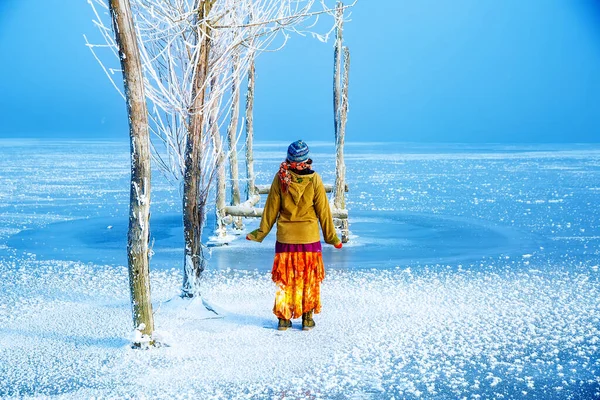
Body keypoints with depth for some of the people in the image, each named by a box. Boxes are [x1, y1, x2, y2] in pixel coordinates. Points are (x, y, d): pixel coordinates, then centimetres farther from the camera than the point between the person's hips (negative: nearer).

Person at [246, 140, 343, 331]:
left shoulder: (280, 178, -6)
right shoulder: (314, 179, -8)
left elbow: (271, 208, -1)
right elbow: (323, 211, -2)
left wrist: (261, 232, 9)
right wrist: (331, 236, 7)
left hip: (285, 237, 1)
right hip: (310, 238, -1)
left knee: (284, 279, 8)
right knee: (309, 278, 9)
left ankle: (284, 318, 11)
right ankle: (307, 318, 13)